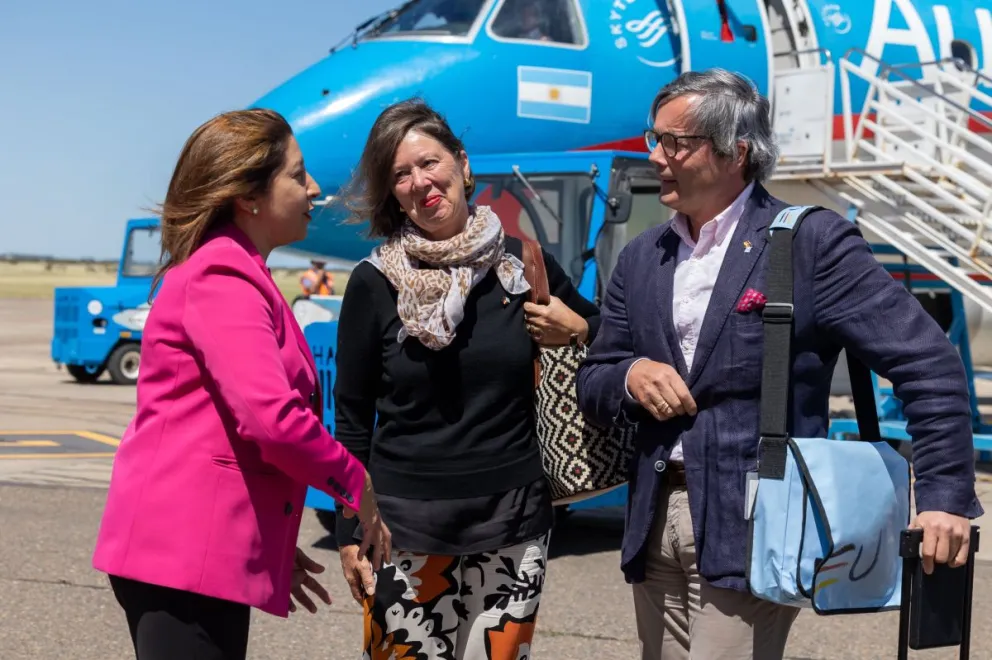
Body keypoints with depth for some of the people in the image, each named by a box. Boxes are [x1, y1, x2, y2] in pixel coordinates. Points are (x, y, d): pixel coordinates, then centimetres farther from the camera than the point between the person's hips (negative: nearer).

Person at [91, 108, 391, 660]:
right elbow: (272, 418, -24)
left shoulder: (239, 274, 20)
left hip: (211, 550, 10)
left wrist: (275, 550, 20)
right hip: (187, 551, -10)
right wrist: (355, 483, -8)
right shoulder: (224, 276, -12)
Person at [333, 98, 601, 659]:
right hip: (405, 527, -1)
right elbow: (352, 420, 2)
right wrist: (349, 532, 1)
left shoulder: (523, 263, 1)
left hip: (512, 526, 2)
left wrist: (579, 332, -5)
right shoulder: (375, 283, -3)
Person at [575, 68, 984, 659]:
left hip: (753, 531, -6)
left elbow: (929, 364, -11)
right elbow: (591, 386, 15)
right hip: (656, 523, 6)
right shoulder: (641, 258, 10)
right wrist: (630, 375, -8)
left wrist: (946, 497, -17)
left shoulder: (813, 242, -8)